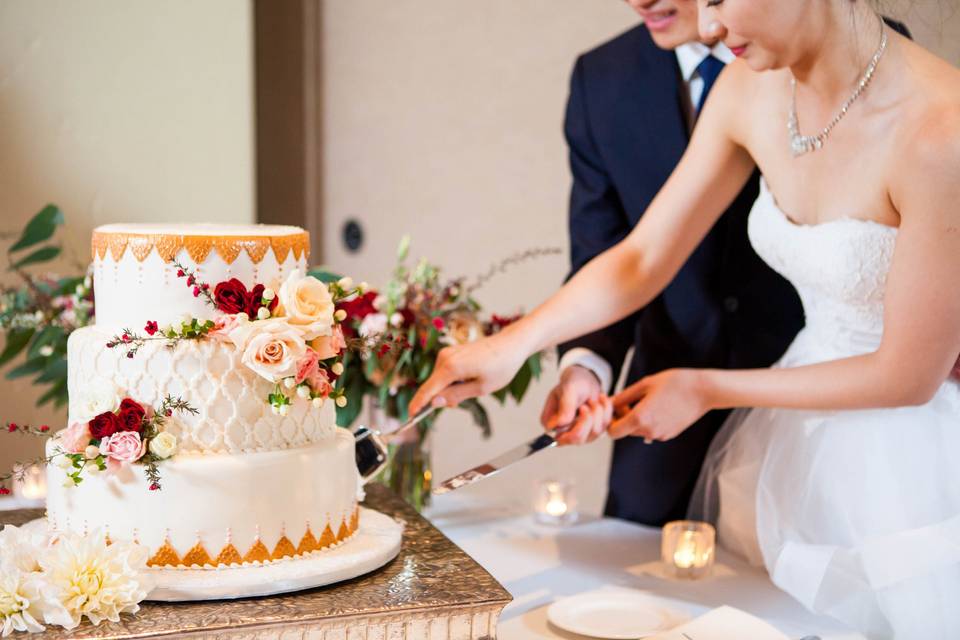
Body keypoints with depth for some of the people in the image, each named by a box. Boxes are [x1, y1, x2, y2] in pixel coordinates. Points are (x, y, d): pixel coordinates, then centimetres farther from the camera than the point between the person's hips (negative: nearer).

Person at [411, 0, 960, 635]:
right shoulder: (750, 89, -8)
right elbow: (643, 256, 0)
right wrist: (511, 345, -13)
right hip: (792, 442, 5)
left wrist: (707, 389, -11)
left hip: (906, 463, -5)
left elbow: (909, 376, -19)